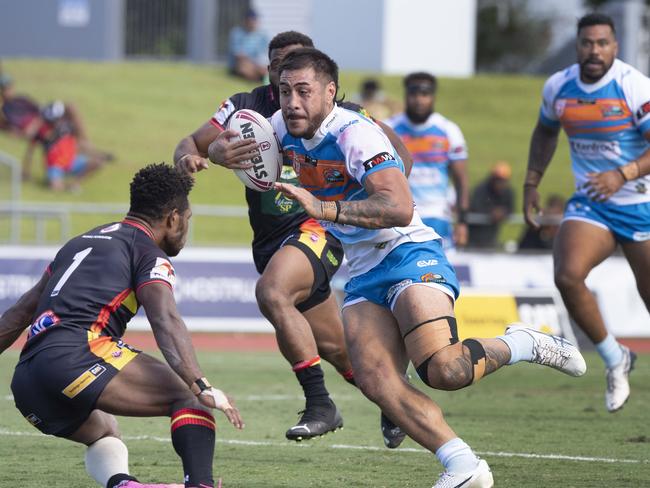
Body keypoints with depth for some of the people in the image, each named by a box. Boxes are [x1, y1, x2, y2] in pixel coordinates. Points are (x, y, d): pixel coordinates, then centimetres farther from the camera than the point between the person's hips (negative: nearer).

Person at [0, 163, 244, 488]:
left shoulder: (80, 242, 30)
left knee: (103, 434, 31)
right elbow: (166, 321, -12)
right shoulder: (149, 254, 6)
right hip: (77, 354, -8)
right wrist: (202, 387, -22)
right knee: (192, 401, -8)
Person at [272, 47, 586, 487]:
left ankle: (522, 345, 2)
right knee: (377, 382, -17)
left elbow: (399, 208, -33)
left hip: (410, 254, -7)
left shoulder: (355, 134, -20)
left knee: (443, 370, -27)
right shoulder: (284, 129, 3)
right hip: (364, 275, 7)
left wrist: (323, 208, -41)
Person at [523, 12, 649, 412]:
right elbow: (545, 132, 21)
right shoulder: (557, 88, 1)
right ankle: (615, 360, 0)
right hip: (589, 204, 3)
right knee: (568, 276, -20)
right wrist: (532, 183, 16)